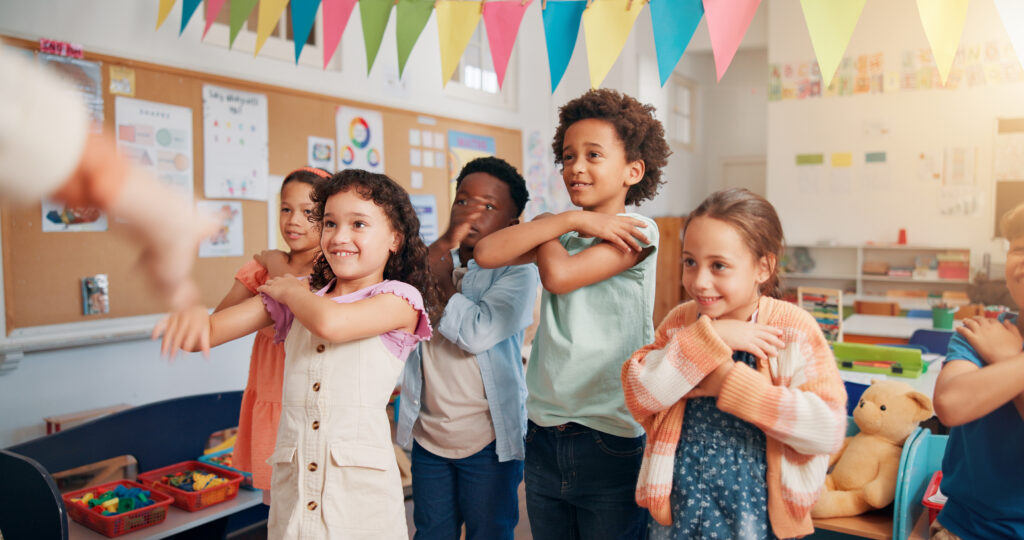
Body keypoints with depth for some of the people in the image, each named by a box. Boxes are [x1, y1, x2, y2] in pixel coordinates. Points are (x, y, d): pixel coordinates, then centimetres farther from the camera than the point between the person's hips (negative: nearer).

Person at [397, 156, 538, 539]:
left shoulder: (517, 271, -9)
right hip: (427, 435, 4)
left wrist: (442, 280, -12)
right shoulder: (433, 259, 6)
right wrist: (444, 243, -18)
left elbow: (478, 332, -24)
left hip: (488, 439, -4)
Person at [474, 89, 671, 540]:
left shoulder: (634, 232, -8)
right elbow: (486, 253, -8)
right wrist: (568, 219, -12)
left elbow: (560, 275, -20)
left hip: (609, 439, -5)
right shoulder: (559, 229, 7)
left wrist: (544, 233, -1)